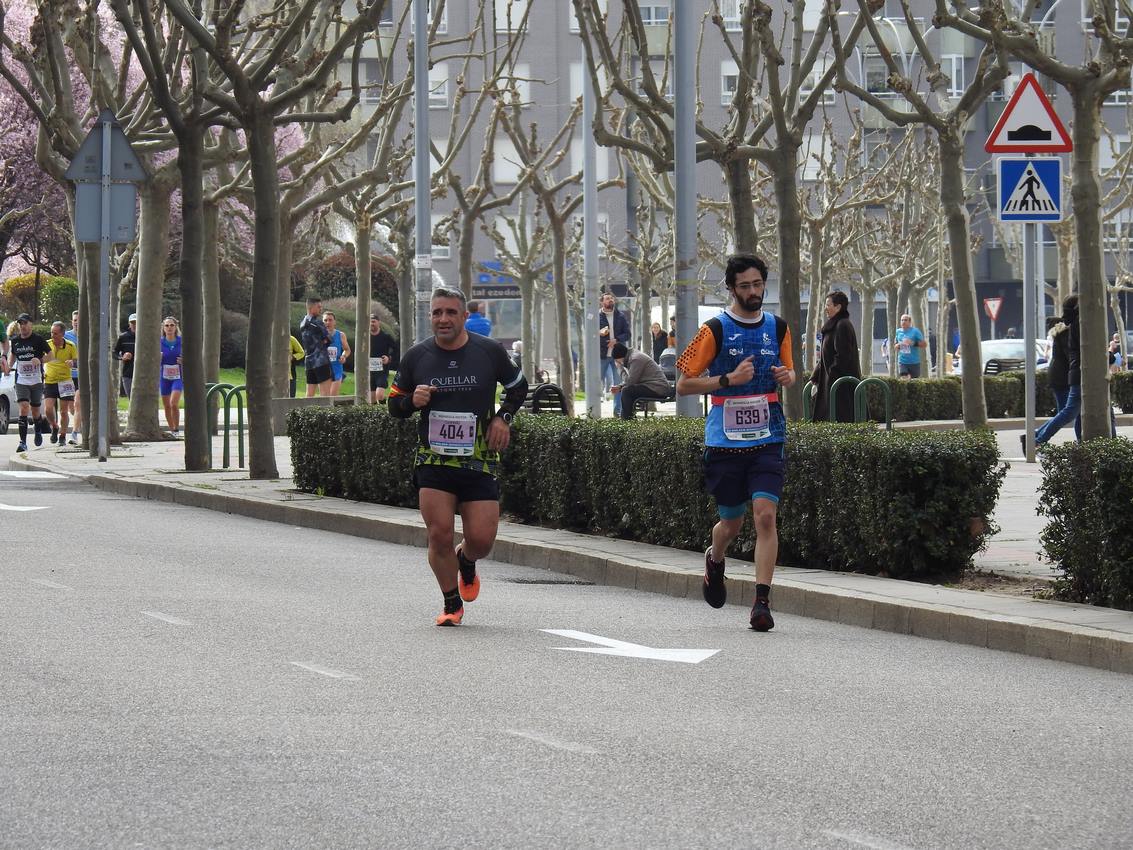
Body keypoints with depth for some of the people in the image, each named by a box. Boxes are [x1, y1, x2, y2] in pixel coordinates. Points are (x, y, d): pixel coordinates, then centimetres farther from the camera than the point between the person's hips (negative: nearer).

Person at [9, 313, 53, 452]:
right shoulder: (15, 341, 5)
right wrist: (8, 365, 7)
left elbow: (50, 356, -1)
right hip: (21, 381, 1)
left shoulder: (38, 340, -5)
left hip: (37, 381, -1)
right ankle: (23, 442, -16)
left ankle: (38, 431, 41)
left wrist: (40, 360, -20)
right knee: (24, 409, -15)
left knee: (35, 411, 9)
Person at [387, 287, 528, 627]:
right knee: (439, 534, -11)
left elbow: (519, 387, 17)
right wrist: (413, 401, -11)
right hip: (433, 461, 0)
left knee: (482, 539, -5)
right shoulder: (416, 357, 2)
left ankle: (466, 562, 33)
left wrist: (503, 417, 1)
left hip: (479, 461, 0)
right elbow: (395, 405, 11)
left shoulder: (489, 352, 0)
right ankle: (452, 605, 9)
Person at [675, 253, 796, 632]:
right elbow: (683, 385, -3)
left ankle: (762, 601, -15)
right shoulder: (715, 330, -4)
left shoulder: (778, 328, 8)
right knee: (732, 522, 9)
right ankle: (714, 560, 44)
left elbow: (788, 371, 23)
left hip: (768, 440, 2)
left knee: (765, 514, -15)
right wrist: (729, 379, -16)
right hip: (724, 441, -1)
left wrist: (787, 377, -1)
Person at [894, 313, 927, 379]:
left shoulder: (915, 331, -5)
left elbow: (924, 344, -6)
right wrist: (898, 345, -5)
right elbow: (895, 346, 18)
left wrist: (913, 343, -20)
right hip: (902, 362, 2)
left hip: (914, 362, -2)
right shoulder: (898, 331, 8)